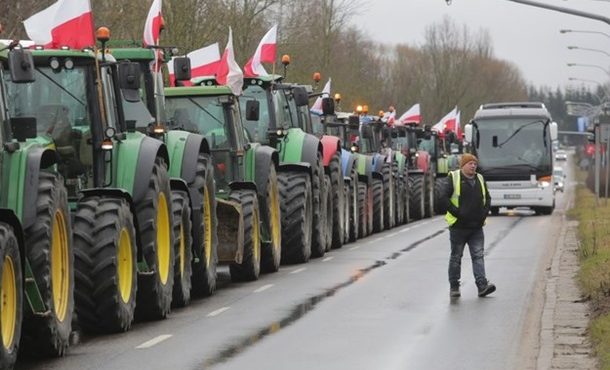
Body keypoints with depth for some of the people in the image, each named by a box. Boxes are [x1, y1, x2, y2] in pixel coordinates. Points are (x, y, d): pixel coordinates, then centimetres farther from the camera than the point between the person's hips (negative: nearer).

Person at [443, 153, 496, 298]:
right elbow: (445, 197, -8)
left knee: (478, 255, -5)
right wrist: (457, 212, -16)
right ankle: (454, 287, 13)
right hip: (458, 226, -4)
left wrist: (484, 212, 3)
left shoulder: (480, 179, 12)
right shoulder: (454, 178, -4)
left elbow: (487, 198, 20)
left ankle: (482, 285, -11)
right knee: (456, 257, 5)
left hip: (476, 226, 4)